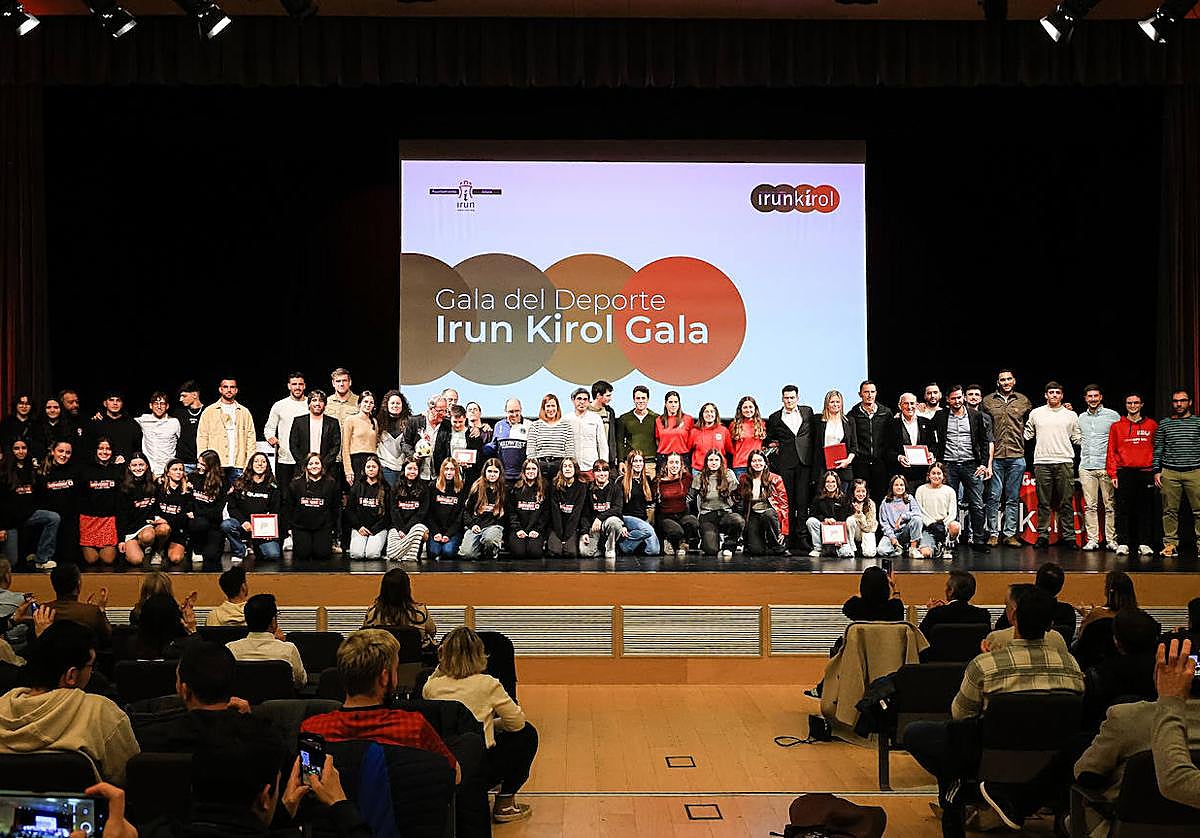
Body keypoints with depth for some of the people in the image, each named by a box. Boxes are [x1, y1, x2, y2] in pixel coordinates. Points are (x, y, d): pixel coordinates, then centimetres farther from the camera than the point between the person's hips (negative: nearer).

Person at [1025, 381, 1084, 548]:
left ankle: (1068, 536, 2)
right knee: (1043, 503, 2)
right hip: (1042, 462, 0)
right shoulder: (1036, 413, 12)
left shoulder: (1071, 415, 11)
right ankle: (1042, 535, 6)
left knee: (1066, 502, -1)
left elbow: (1078, 438, 14)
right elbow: (1027, 433, 19)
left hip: (1065, 462, 0)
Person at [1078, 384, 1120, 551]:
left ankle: (1111, 539, 4)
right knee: (1090, 506, 2)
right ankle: (1092, 539, 4)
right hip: (1086, 467, 3)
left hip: (1107, 467, -3)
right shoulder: (1081, 418, 15)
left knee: (1110, 505, -1)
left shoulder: (1113, 416, 3)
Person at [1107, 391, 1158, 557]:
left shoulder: (1152, 425, 10)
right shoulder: (1116, 426, 8)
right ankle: (1122, 543, 2)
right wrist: (1113, 474, -2)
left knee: (1144, 509, 2)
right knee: (1123, 509, -1)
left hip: (1145, 473, 1)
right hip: (1124, 473, 0)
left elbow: (1156, 449, 10)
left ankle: (1144, 543, 6)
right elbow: (1112, 451, 6)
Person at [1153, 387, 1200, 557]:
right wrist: (1156, 470, 6)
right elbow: (1157, 449, 13)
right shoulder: (1164, 424, 12)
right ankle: (1170, 544, 6)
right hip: (1169, 473, 1)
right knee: (1170, 510, 1)